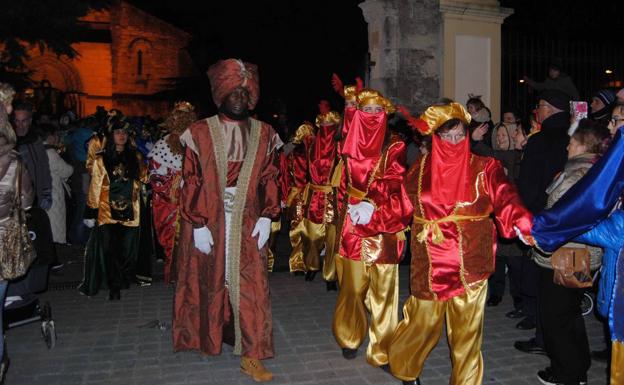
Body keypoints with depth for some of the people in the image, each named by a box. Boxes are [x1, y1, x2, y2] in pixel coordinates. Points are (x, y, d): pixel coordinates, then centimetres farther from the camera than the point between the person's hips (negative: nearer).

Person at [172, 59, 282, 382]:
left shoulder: (263, 134, 5)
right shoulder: (200, 133, -2)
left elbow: (269, 179, 6)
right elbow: (191, 181, -4)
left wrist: (266, 217, -3)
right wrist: (198, 225, -10)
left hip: (247, 223, 2)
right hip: (208, 222, -1)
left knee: (249, 285, 1)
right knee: (208, 283, 12)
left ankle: (250, 356, 10)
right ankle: (204, 337, 36)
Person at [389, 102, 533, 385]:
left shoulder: (484, 168, -2)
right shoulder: (421, 168, 5)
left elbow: (505, 199, -14)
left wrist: (523, 224, -31)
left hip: (470, 260, 0)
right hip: (430, 260, 1)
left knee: (467, 324, 7)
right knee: (423, 318, 10)